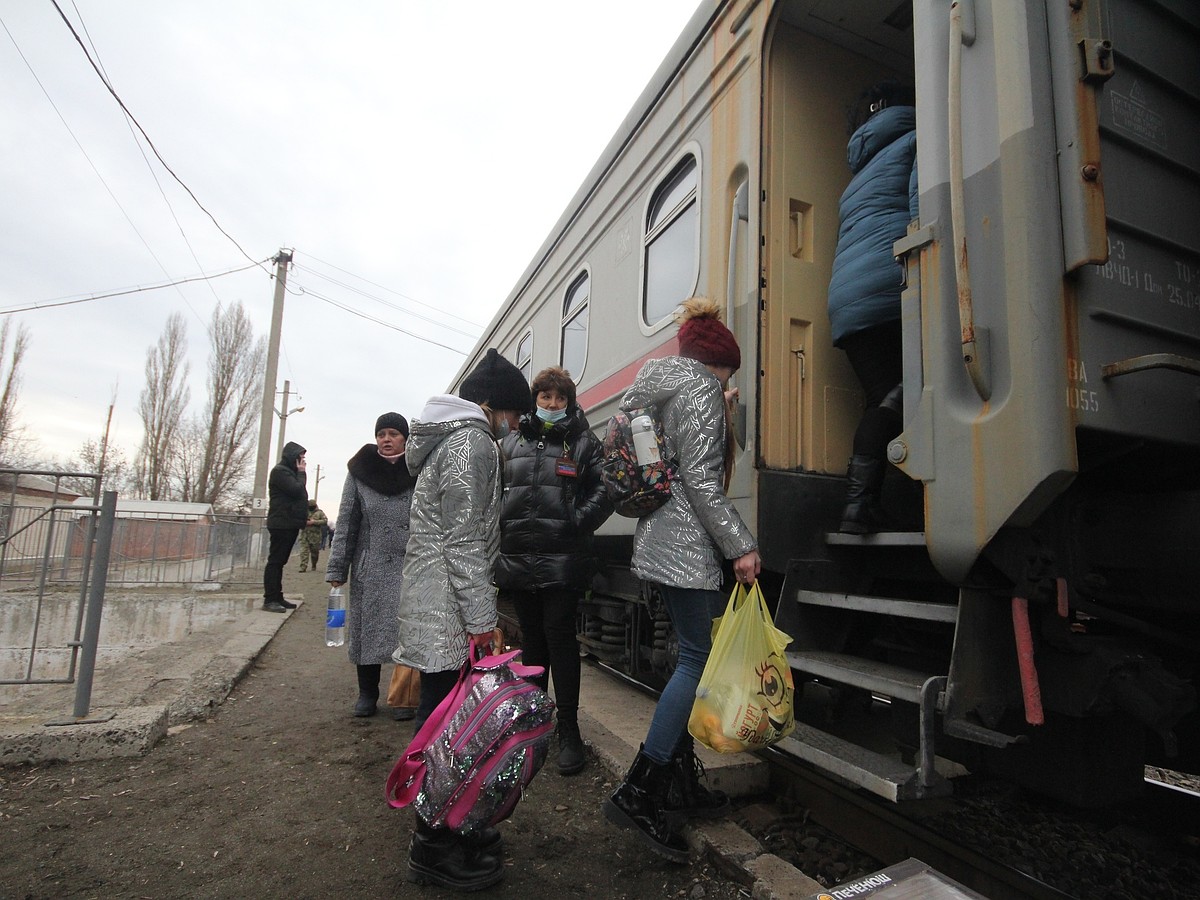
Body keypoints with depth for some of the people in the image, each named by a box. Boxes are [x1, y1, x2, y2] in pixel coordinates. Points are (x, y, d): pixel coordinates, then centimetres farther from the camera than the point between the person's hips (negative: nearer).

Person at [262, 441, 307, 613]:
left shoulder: (290, 471, 23)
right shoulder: (280, 471, -7)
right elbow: (297, 490, -18)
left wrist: (304, 518, 12)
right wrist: (301, 473, -4)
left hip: (290, 524, 10)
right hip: (282, 524, -10)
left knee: (279, 561, 10)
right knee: (275, 561, -8)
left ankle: (277, 597, 14)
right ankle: (269, 599, -7)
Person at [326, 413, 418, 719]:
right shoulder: (359, 472, 4)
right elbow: (346, 523, 5)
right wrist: (336, 568, 2)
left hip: (410, 569, -1)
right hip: (369, 570, 2)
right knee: (367, 629, 10)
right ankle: (367, 694, 27)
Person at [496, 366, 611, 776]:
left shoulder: (583, 442, 4)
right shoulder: (511, 442, 15)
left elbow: (602, 491, -3)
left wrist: (577, 522, -16)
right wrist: (500, 526, 5)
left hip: (562, 559, -4)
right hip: (517, 556, 4)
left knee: (559, 635, -3)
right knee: (531, 637, 15)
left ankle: (569, 731, 8)